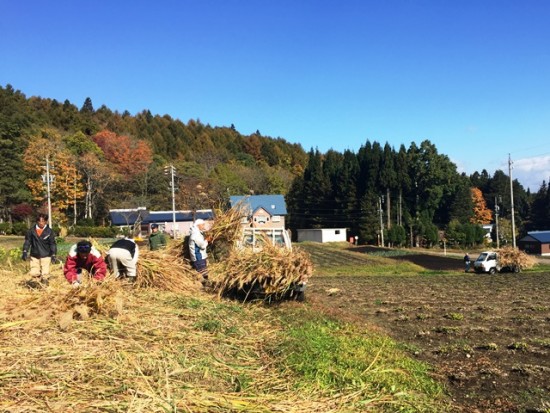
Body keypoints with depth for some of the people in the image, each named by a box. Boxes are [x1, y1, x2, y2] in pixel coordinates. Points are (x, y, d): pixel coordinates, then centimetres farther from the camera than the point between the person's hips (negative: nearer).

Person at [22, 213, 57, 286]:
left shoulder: (50, 231, -2)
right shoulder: (31, 231, 2)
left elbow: (53, 244, 0)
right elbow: (27, 241, 5)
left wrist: (53, 255, -5)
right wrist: (25, 252, -5)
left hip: (45, 255, -2)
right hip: (34, 255, 2)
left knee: (45, 273, -2)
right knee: (33, 273, 1)